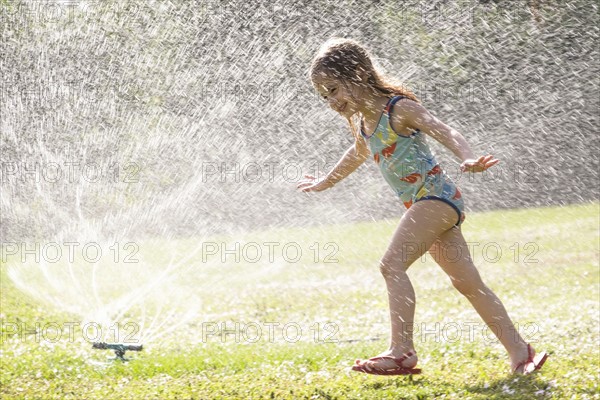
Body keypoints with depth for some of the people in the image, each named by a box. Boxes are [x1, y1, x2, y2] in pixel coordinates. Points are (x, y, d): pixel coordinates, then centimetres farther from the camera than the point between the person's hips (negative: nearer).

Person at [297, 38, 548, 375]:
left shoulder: (399, 108, -11)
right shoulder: (362, 125, 14)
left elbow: (445, 132, -23)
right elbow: (358, 155, 36)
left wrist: (468, 158, -42)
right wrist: (325, 183, 51)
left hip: (436, 195, -9)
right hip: (424, 206, 9)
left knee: (393, 263, -19)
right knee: (468, 282, 6)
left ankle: (402, 351, -20)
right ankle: (519, 351, 8)